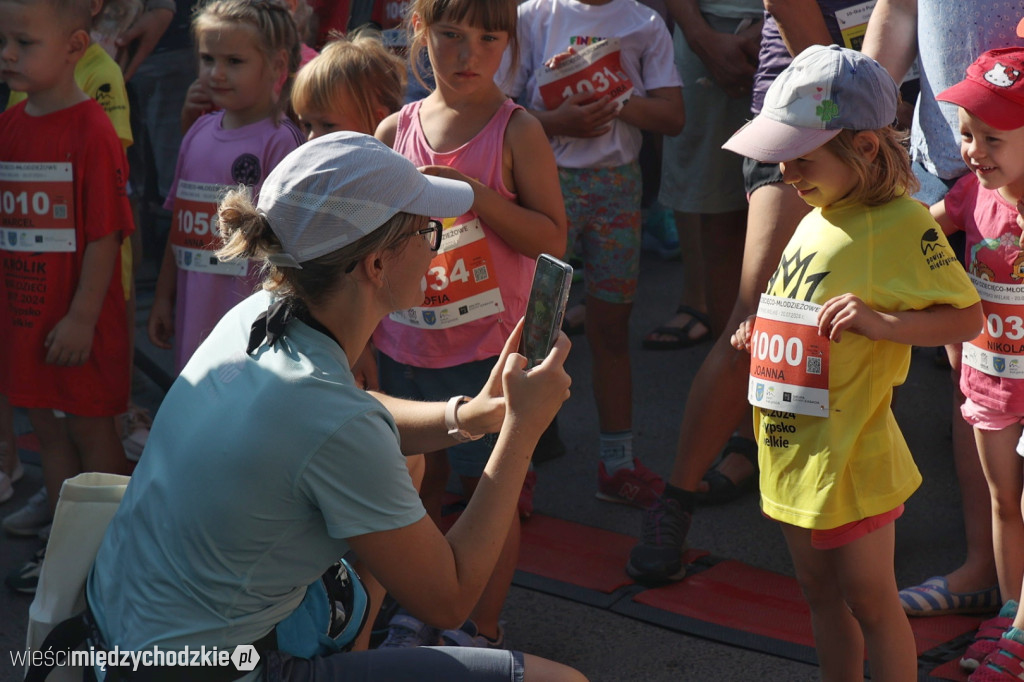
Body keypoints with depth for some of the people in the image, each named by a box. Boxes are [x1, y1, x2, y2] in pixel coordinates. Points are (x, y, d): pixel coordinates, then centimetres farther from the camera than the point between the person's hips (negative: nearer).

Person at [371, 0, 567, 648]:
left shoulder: (517, 131, -9)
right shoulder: (397, 129, 2)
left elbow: (553, 238, -12)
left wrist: (479, 196, -23)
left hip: (485, 351, -4)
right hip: (404, 346, 4)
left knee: (489, 487, 7)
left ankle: (481, 631, 21)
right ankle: (415, 615, 32)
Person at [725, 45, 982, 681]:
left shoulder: (900, 222, -17)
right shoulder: (816, 219, 8)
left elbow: (967, 317, -16)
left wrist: (879, 323, -28)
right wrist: (763, 335, 9)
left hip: (849, 454, -8)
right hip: (793, 446, 8)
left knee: (869, 600, 4)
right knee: (821, 592, 19)